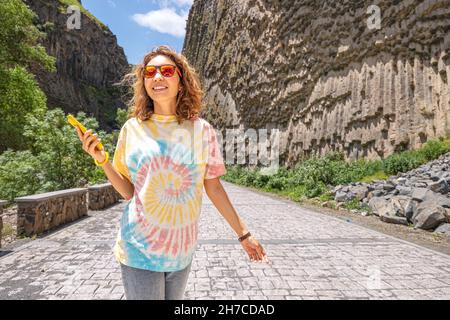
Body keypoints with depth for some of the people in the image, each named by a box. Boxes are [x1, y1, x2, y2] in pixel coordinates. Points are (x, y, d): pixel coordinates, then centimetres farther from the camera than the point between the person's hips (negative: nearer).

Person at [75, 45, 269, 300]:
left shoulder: (201, 129, -5)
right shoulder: (133, 128, -3)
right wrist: (102, 161, -12)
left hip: (183, 248, 1)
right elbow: (128, 191, 2)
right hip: (141, 249, -1)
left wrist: (243, 233, 2)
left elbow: (213, 187, 0)